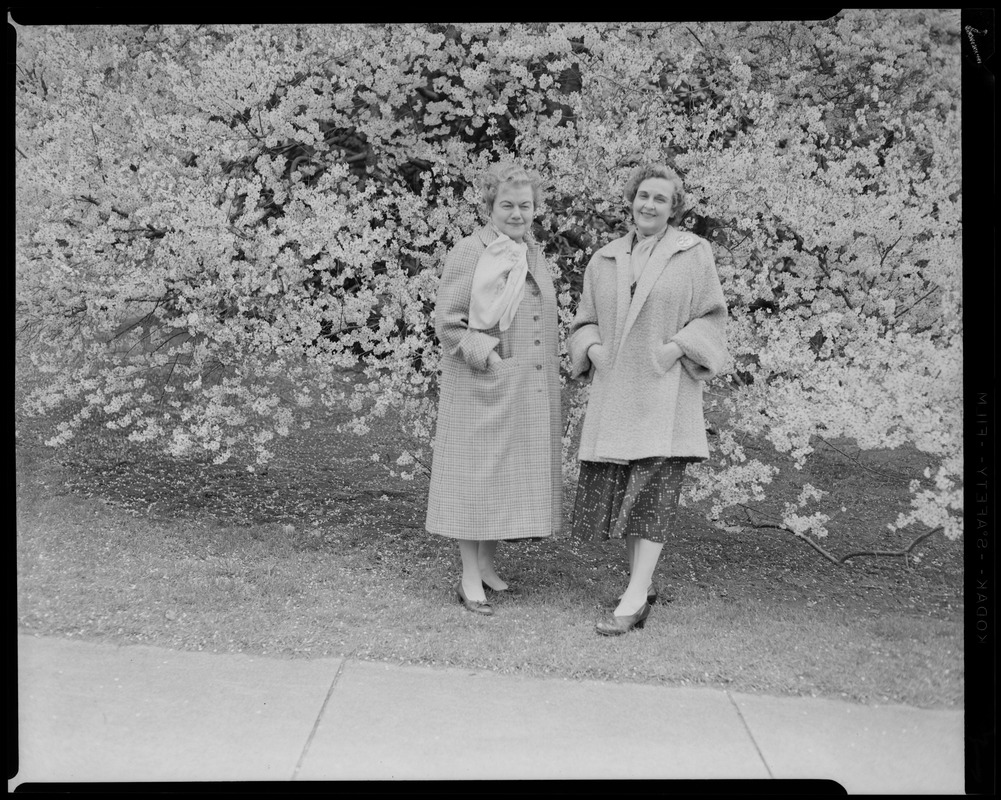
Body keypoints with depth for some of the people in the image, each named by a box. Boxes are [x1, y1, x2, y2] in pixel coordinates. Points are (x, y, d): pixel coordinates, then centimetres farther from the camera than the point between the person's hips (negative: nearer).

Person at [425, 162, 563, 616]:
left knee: (514, 475, 11)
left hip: (530, 392, 7)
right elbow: (448, 323, -11)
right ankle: (470, 579, 7)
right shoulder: (468, 254, -8)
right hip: (483, 388, -7)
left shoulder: (533, 254, 14)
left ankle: (487, 564, 24)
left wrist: (545, 380, 15)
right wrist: (488, 357, -17)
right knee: (477, 477, -2)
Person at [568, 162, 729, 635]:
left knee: (653, 488, -10)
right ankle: (643, 583, 20)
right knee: (615, 489, 5)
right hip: (615, 390, 4)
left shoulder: (693, 253, 2)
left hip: (666, 389, -4)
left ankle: (632, 600, -11)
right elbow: (584, 320, 18)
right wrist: (592, 347, -2)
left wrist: (677, 347, -14)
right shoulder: (605, 260, 13)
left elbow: (712, 316, 2)